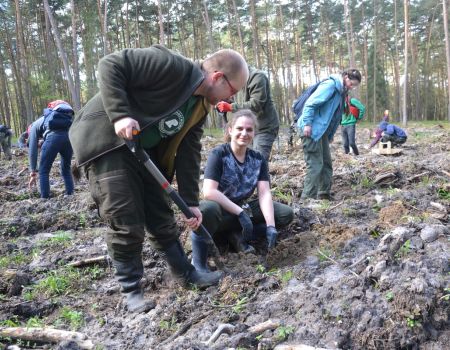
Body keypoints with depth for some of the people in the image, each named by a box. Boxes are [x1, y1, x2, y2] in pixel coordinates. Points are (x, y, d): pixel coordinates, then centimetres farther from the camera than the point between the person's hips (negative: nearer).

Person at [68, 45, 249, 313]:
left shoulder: (201, 106, 5)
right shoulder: (171, 66, -21)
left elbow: (189, 152, 6)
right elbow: (110, 65, -22)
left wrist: (190, 201, 3)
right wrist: (120, 115, -31)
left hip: (144, 151, 8)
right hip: (106, 141, -8)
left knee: (162, 216, 10)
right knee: (125, 222, -7)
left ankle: (186, 272, 25)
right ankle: (131, 289, 10)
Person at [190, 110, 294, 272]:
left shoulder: (258, 159, 0)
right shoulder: (218, 154, -15)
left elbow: (265, 194, -10)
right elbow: (209, 191, -26)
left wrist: (270, 226, -25)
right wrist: (240, 213, -29)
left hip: (243, 209, 5)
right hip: (221, 212, -5)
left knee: (286, 213, -8)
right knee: (208, 209, -41)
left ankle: (237, 235, -10)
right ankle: (198, 260, -19)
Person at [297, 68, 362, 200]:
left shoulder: (341, 92, 17)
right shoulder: (330, 85, -13)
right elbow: (311, 103, -20)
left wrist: (330, 134, 17)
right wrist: (307, 124, -23)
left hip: (322, 131, 10)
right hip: (312, 130, -10)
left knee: (327, 164, 12)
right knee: (315, 165, -11)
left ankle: (324, 195, 22)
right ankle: (308, 198, -7)